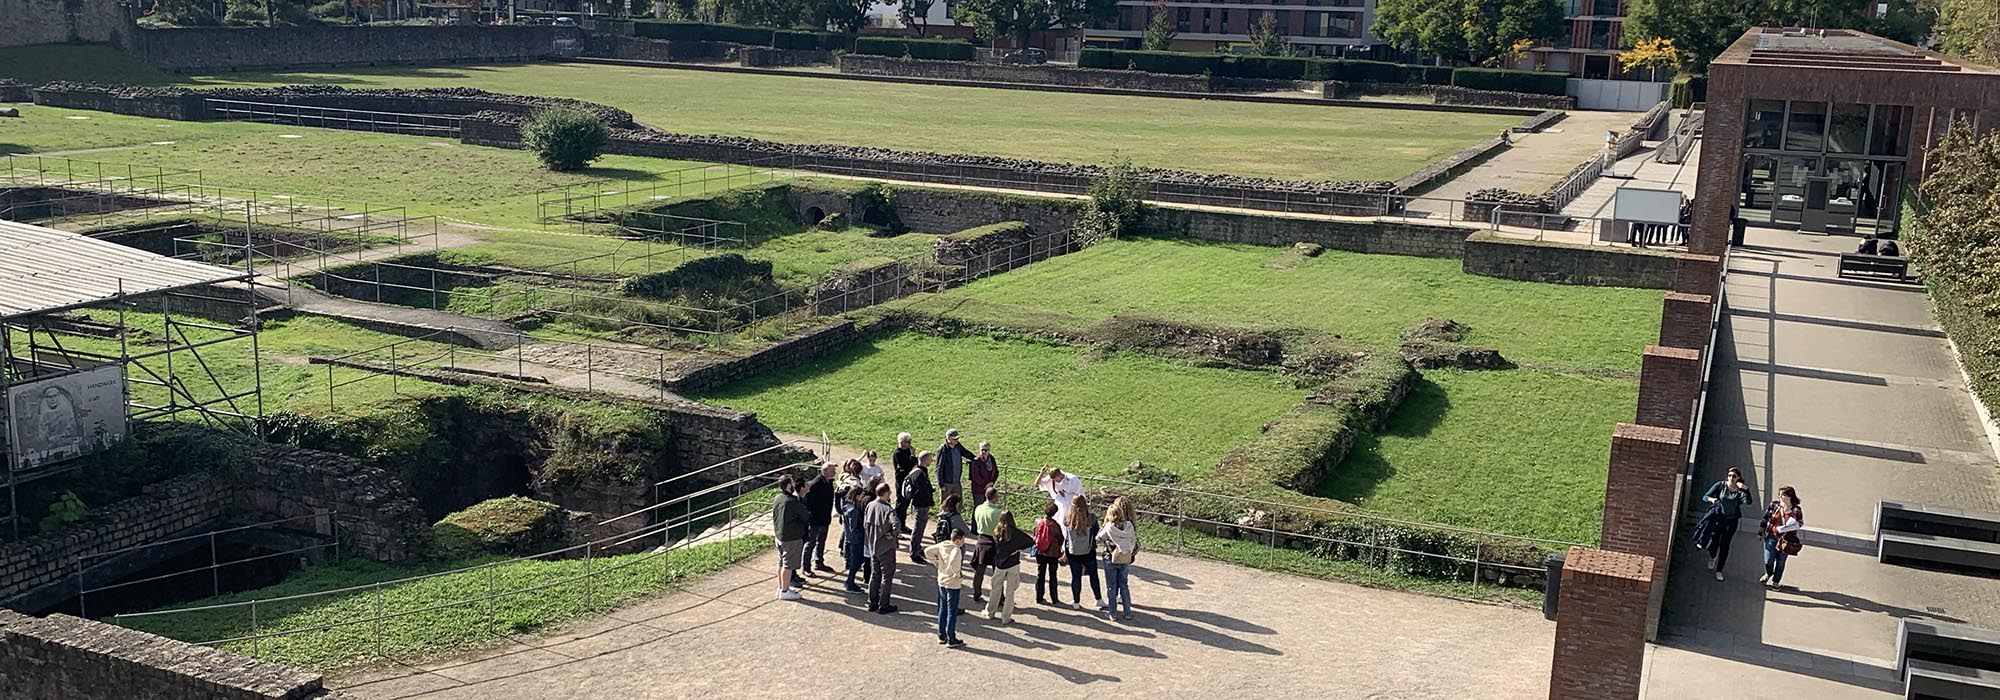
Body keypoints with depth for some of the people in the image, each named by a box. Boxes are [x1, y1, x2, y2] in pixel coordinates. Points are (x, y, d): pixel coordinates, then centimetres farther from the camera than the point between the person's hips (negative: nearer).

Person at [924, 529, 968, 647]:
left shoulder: (942, 545, -1)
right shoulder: (956, 550, -22)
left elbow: (928, 551, 7)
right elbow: (953, 564, -40)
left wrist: (937, 563, 10)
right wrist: (958, 575, -23)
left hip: (941, 581, 7)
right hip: (953, 584, -7)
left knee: (942, 609, 18)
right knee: (952, 612, 4)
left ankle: (941, 636, 27)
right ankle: (951, 639, 11)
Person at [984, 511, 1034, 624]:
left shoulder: (996, 532, -5)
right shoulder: (1015, 533, -14)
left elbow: (994, 548, 4)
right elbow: (1030, 542, -9)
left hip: (999, 565, 3)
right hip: (1013, 565, -3)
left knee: (996, 589, 18)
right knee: (1010, 592, 6)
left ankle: (990, 613, 29)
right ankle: (1006, 618, 10)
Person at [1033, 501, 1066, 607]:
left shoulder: (1038, 522, -11)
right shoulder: (1056, 525, -19)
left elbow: (1034, 536, 1)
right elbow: (1060, 539, -6)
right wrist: (1059, 549, 15)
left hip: (1040, 553, 2)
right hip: (1053, 554, -2)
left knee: (1040, 575, 14)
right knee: (1052, 576, 10)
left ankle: (1039, 597, 18)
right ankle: (1054, 599, 16)